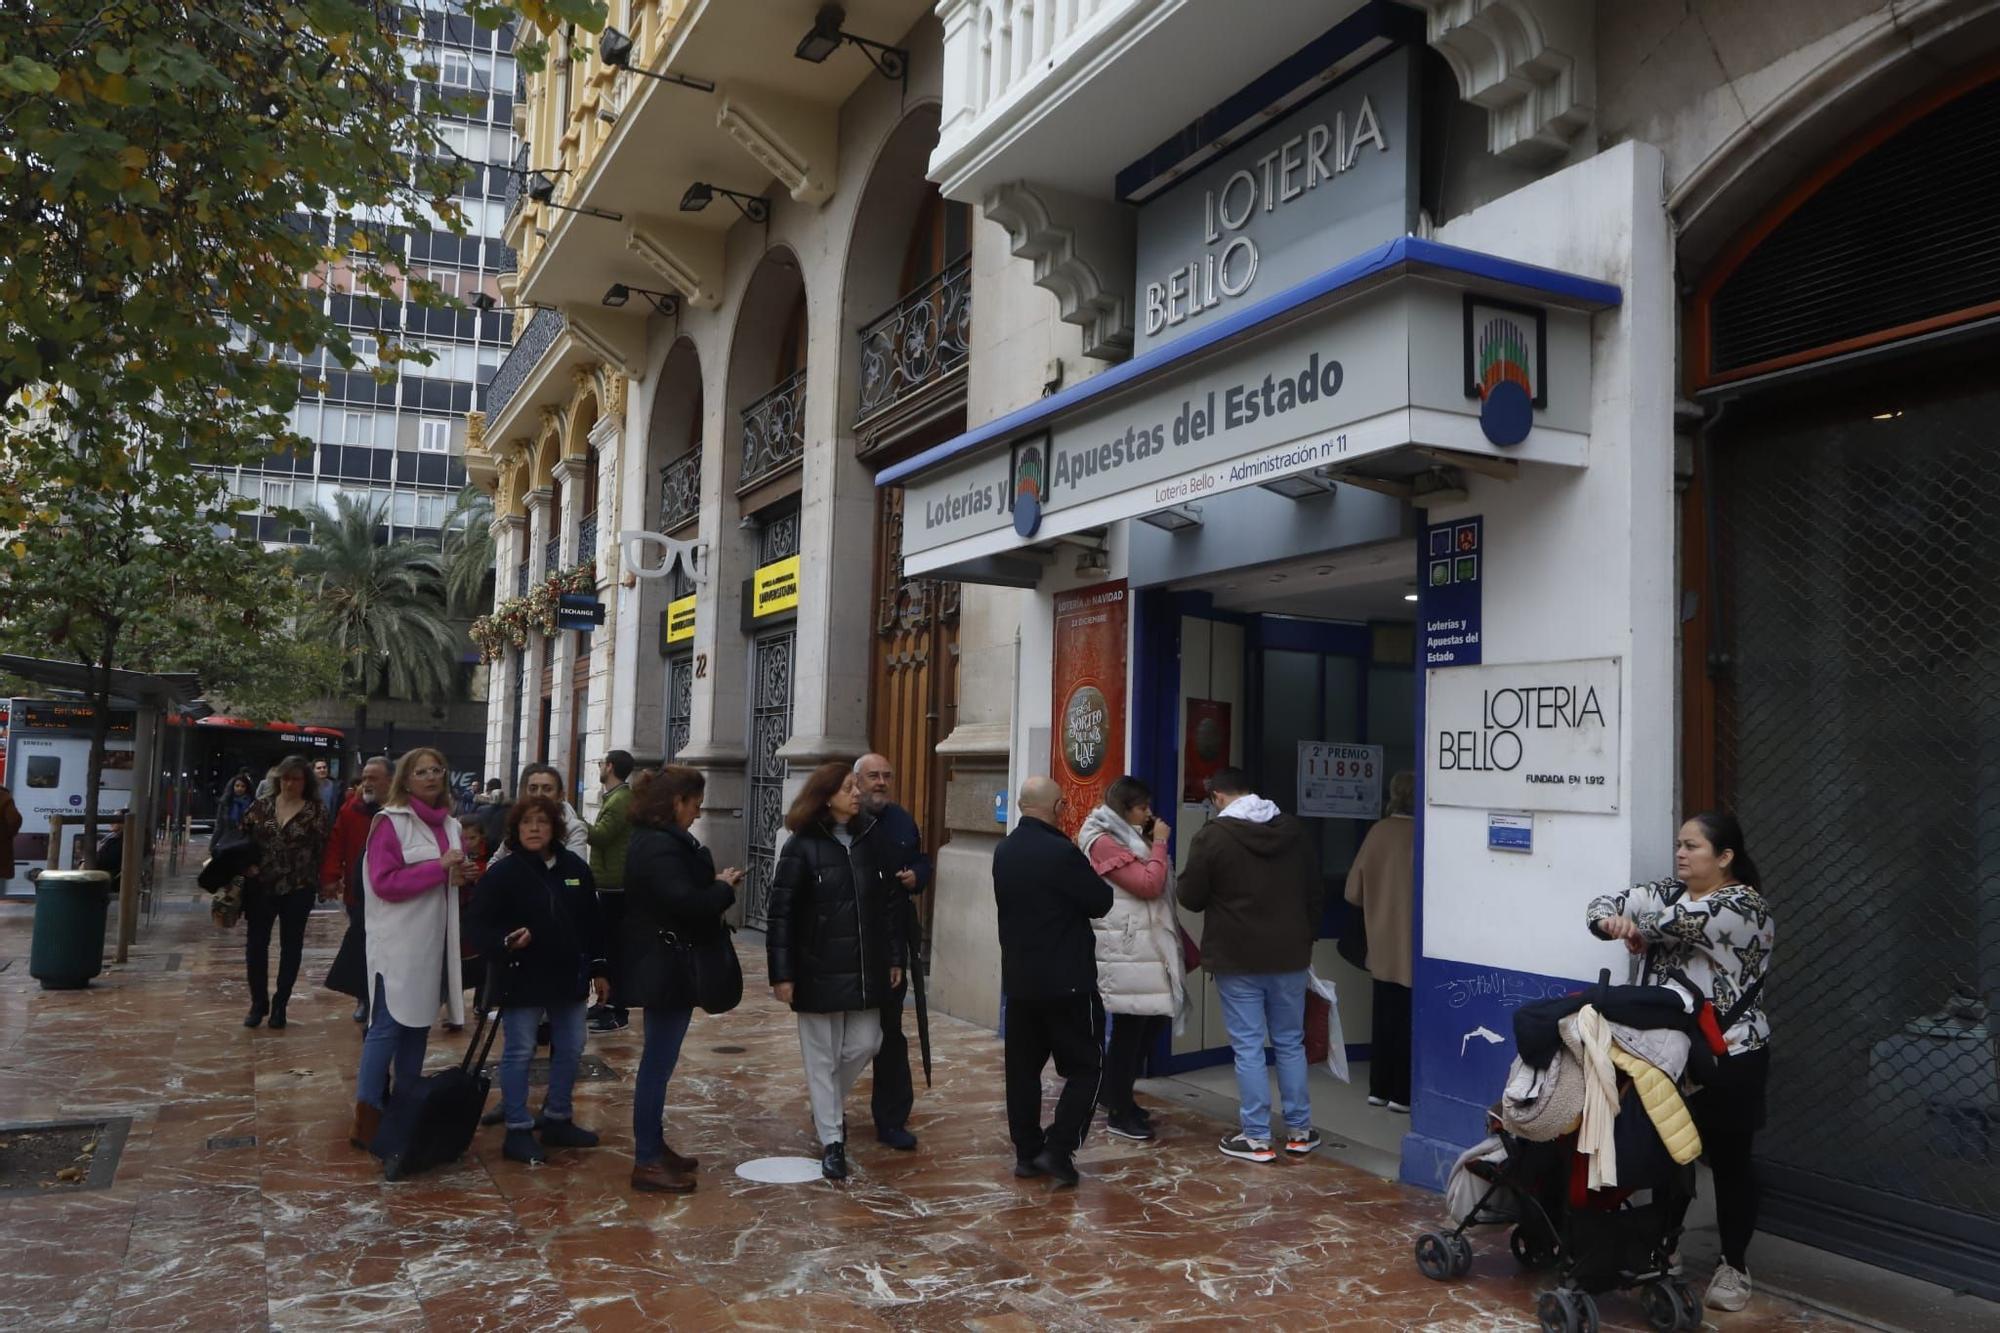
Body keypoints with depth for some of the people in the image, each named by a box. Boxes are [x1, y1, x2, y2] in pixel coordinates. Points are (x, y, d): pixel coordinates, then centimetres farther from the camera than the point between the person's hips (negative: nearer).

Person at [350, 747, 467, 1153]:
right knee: (386, 1028, -7)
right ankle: (367, 1119, -2)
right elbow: (385, 882, -17)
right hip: (398, 943, -7)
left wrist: (461, 875, 2)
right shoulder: (390, 822, -9)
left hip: (434, 942, 7)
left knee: (419, 1026, 14)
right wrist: (439, 867, -20)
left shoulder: (449, 825, 13)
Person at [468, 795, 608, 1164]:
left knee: (570, 1049, 14)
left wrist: (598, 969, 9)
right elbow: (478, 924, -14)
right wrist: (504, 941, -33)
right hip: (521, 979, -5)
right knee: (519, 1052, 3)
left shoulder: (575, 868, 4)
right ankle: (518, 1130, 13)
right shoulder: (502, 873, -11)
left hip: (569, 975, 6)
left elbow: (592, 922, 10)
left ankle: (558, 1120, 29)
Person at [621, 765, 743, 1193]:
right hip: (667, 969, -11)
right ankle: (647, 1162, 4)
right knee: (658, 1063, -3)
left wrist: (716, 884, 1)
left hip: (665, 968, 11)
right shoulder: (661, 847, -21)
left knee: (659, 1061, 18)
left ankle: (654, 1146, 28)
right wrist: (724, 888, -12)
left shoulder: (656, 840, 13)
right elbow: (685, 904, -28)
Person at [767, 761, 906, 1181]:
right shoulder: (802, 847, -9)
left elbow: (892, 902, 7)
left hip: (865, 968, 4)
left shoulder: (874, 839, 2)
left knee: (864, 1043, 9)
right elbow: (781, 914, -9)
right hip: (818, 969, -4)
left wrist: (895, 958, 6)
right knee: (822, 1054, 6)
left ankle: (828, 1102, 38)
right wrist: (782, 974, -11)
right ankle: (831, 1141, 19)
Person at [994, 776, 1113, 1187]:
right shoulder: (1062, 853, -19)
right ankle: (1058, 1149, -3)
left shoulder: (1003, 852, 5)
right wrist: (1093, 882, 9)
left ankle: (1027, 1152, 17)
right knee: (1086, 1067, 4)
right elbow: (1100, 903, -10)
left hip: (1018, 979, 7)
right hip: (1067, 980, -7)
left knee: (1023, 1068, 12)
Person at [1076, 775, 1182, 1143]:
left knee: (1157, 1019, 11)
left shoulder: (1130, 839, 17)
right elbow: (1148, 884, -19)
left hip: (1148, 946, 9)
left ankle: (1112, 1090, 27)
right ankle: (1119, 1113, 10)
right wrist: (1159, 844, -11)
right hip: (1126, 952, -9)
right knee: (1130, 1027, -2)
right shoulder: (1104, 843, -13)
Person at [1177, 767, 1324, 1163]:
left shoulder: (1212, 836, -12)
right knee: (1290, 1043, 15)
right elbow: (1315, 893, 11)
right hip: (1290, 956, 5)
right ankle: (1299, 1131, 22)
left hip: (1237, 959, -5)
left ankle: (1257, 1138, 6)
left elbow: (1190, 897, -8)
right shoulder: (1295, 831, 5)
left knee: (1248, 1047, 2)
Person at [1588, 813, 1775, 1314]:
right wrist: (1611, 920, -20)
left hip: (1727, 1060, -5)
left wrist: (1637, 928, -3)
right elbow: (1603, 905, 3)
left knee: (1729, 1161, 8)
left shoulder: (1744, 905, -12)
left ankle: (1734, 1265, 21)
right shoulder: (1666, 893, 9)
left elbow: (1677, 921, -23)